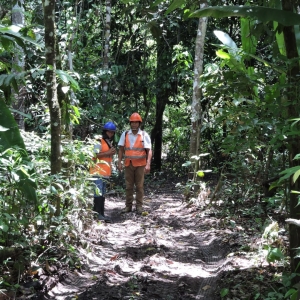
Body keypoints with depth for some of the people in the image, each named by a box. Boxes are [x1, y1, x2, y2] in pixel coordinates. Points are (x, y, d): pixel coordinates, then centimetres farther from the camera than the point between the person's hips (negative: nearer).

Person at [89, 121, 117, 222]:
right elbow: (94, 155, -20)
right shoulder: (99, 142, -8)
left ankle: (101, 214, 15)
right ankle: (98, 214, -13)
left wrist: (112, 153, 10)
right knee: (98, 193, -13)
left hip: (105, 172, 9)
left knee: (103, 194, 11)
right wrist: (107, 153, -18)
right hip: (97, 171, -9)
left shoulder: (110, 143, 20)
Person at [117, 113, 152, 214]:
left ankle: (139, 206, 10)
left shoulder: (144, 135, -4)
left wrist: (148, 164, -18)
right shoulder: (125, 134, 3)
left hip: (140, 164, -2)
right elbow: (121, 149, 7)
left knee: (139, 185, 3)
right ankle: (128, 206, 11)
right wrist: (119, 162, -1)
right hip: (128, 164, 2)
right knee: (128, 185, 5)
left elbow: (149, 151, -8)